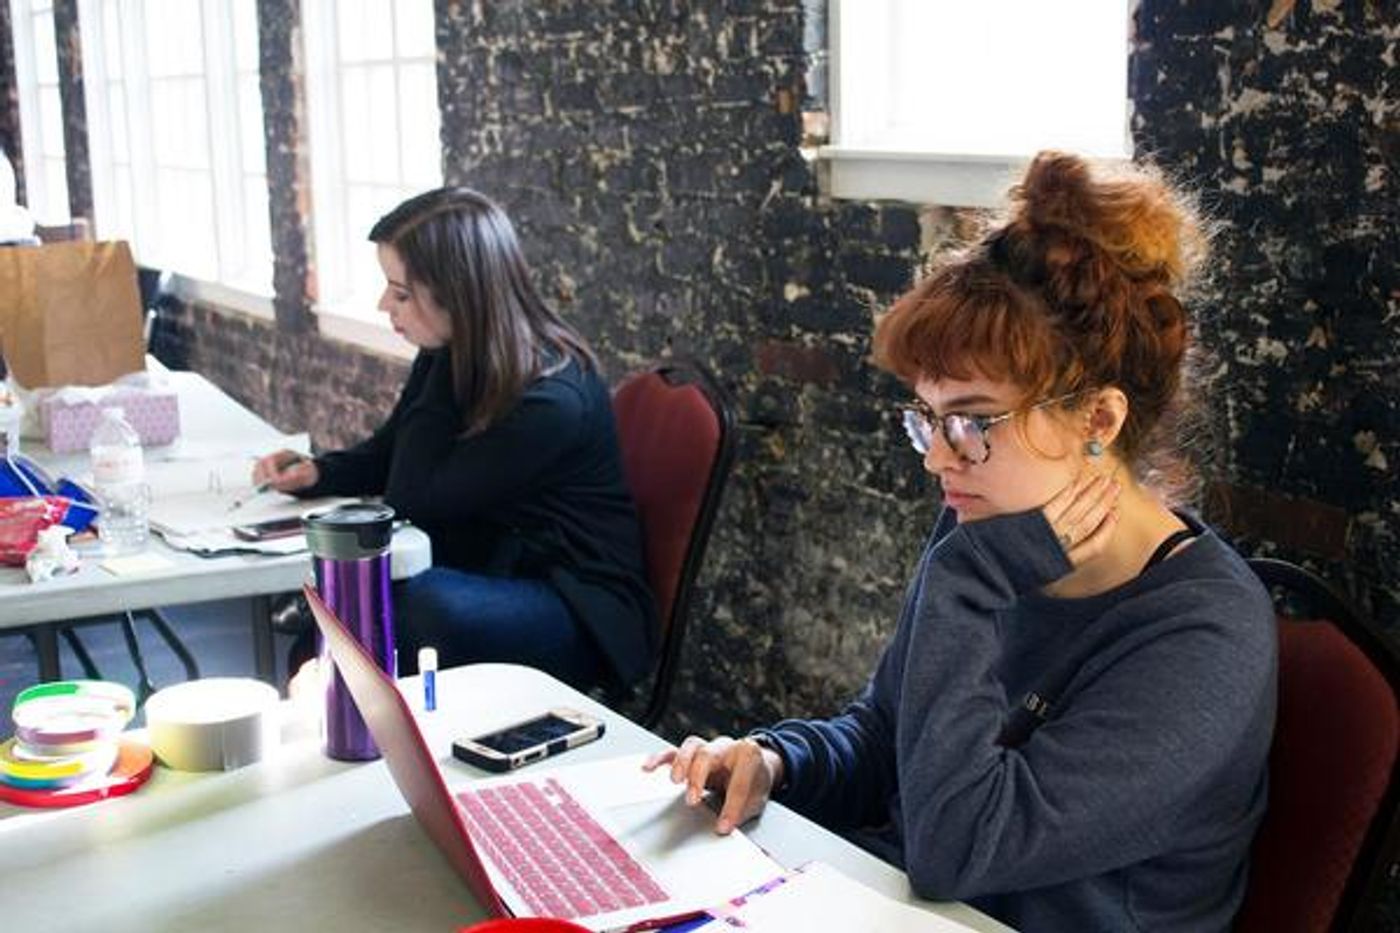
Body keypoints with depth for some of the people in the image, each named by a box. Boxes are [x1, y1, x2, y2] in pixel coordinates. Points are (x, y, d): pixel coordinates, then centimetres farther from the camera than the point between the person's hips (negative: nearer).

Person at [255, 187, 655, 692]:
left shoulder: (550, 401, -25)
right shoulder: (451, 357, -1)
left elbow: (411, 501, -18)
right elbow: (387, 455, 16)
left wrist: (450, 366, -20)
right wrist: (316, 473, -5)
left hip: (580, 608, -8)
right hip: (483, 577, 8)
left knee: (421, 604, -33)